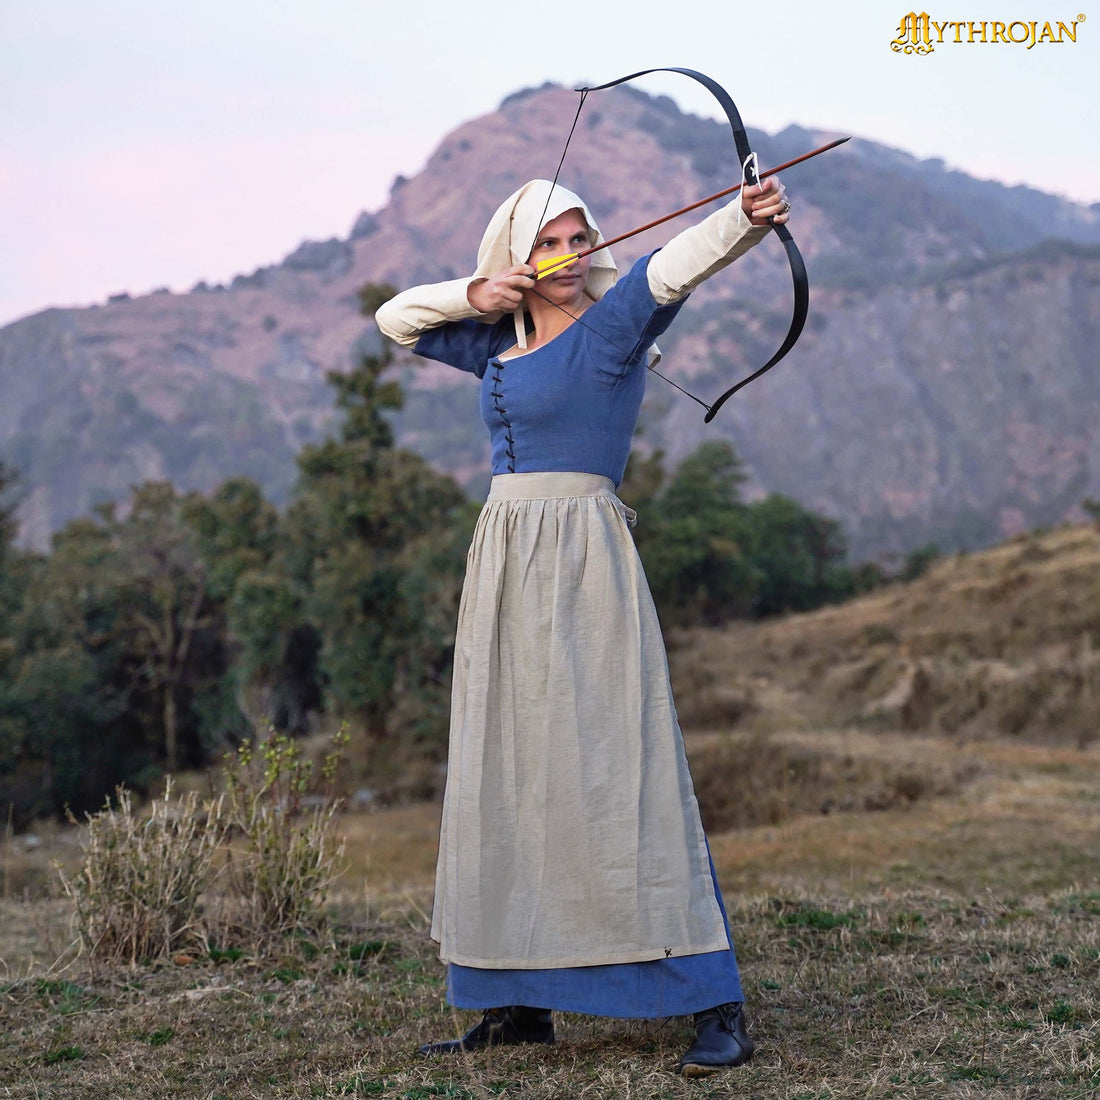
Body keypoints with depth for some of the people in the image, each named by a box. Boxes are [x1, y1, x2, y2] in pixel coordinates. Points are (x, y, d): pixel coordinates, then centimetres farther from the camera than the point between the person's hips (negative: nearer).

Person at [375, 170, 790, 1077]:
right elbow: (396, 319, 28)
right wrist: (475, 294, 10)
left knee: (621, 768, -13)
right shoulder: (500, 344, 17)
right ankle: (520, 1003, 16)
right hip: (505, 567, 7)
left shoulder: (611, 325, -3)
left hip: (582, 563, -7)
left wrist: (745, 219, -41)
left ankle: (717, 1007, -10)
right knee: (506, 779, 8)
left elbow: (673, 266, -22)